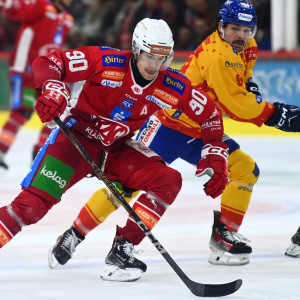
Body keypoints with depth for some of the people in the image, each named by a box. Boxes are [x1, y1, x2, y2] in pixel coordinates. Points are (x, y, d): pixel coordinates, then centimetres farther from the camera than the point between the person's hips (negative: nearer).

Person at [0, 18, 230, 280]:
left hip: (118, 151, 5)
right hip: (77, 139, -5)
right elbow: (47, 63, -18)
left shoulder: (174, 87, -9)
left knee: (169, 181, -15)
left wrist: (216, 158, -6)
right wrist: (52, 90, -38)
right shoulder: (106, 62, -19)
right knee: (35, 202, -23)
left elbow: (210, 114, 4)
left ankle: (123, 247, -12)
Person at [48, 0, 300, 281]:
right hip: (169, 124, -9)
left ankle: (224, 237, 8)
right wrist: (275, 114, -20)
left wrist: (248, 87, 7)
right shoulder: (216, 55, -25)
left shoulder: (246, 49, 3)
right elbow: (236, 105, -26)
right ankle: (73, 236, -7)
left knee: (246, 169, -1)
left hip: (201, 132, 9)